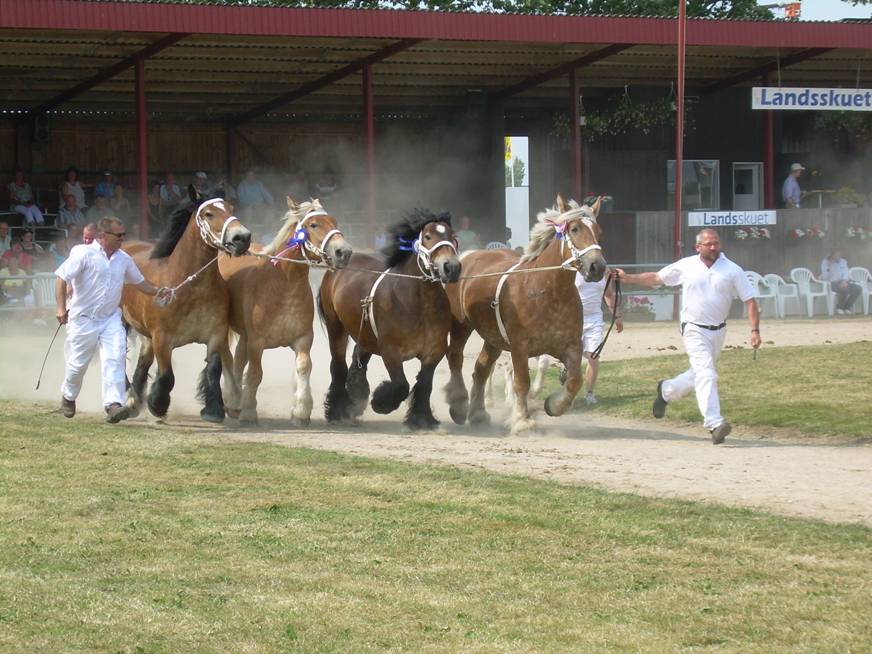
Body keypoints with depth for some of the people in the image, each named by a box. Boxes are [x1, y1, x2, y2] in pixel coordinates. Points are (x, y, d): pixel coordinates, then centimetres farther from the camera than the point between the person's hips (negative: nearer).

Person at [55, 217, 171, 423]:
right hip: (84, 319, -4)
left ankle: (113, 404, -21)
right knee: (78, 363, 9)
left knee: (115, 359, -15)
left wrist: (157, 292, 2)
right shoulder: (84, 254, -13)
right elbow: (62, 278, -14)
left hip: (111, 319, 4)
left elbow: (139, 282, 19)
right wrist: (61, 308, -21)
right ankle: (68, 397, 36)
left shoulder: (124, 259, 4)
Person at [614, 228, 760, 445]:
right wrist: (628, 278, 7)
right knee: (706, 374, -17)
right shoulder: (686, 267, -1)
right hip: (694, 330, -3)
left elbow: (750, 301, -5)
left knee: (699, 374, 17)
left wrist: (754, 330, -15)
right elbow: (656, 277, 12)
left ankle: (666, 390, 43)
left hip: (718, 331, 3)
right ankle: (714, 423, -23)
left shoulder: (732, 270, -4)